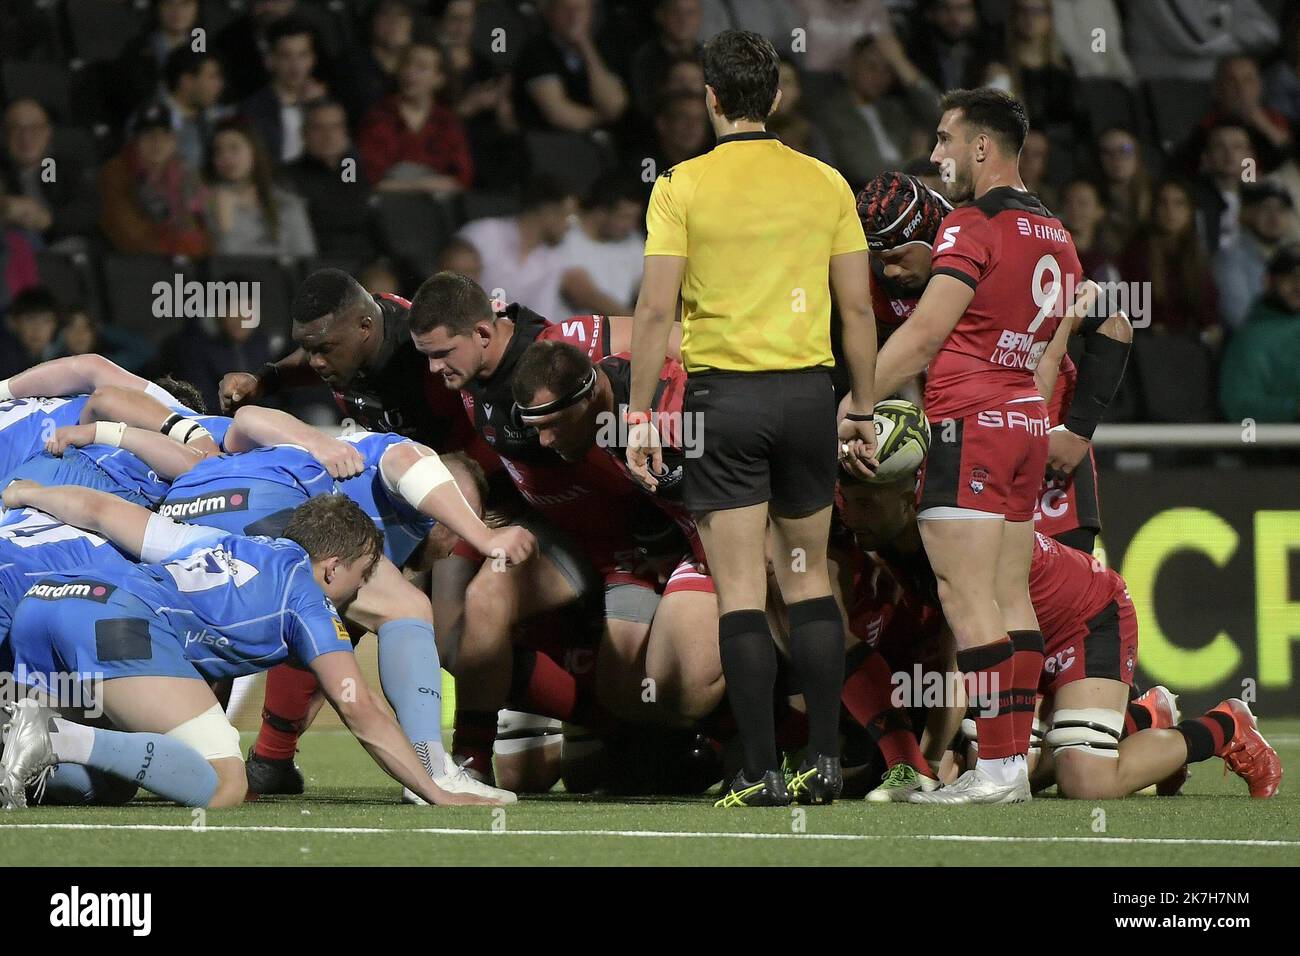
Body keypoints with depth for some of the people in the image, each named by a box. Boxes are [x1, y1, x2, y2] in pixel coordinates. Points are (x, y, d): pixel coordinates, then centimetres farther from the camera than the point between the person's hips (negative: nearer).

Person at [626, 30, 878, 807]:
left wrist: (640, 415, -3)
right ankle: (826, 761, 11)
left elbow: (655, 310, -9)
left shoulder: (684, 187, -5)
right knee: (810, 577, 14)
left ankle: (762, 772, -4)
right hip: (807, 392, 3)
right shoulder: (826, 184, 3)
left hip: (724, 394, -3)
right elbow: (858, 308, 5)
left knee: (741, 590, -1)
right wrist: (864, 410, 14)